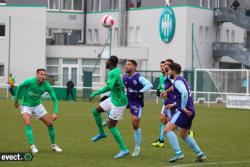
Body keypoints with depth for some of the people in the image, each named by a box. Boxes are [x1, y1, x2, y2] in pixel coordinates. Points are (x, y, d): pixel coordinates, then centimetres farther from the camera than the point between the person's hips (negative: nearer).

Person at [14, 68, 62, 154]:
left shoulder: (47, 86, -18)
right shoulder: (29, 82, -24)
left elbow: (54, 99, -14)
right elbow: (19, 87, -4)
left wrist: (56, 113, -27)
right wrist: (16, 101, 3)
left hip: (37, 106, 3)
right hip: (26, 106, -3)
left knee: (50, 123, 0)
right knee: (27, 123, -27)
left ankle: (53, 145, 18)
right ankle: (32, 146, -24)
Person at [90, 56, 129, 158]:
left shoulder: (113, 73, -22)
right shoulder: (117, 71, 6)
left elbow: (109, 87, -34)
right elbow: (122, 87, 18)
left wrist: (95, 93, -28)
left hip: (118, 103, -9)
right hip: (113, 99, 9)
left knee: (111, 126, -5)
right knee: (95, 111, 11)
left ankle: (124, 150, 0)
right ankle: (101, 133, 26)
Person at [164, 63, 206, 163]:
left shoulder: (177, 81, -10)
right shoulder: (181, 80, 20)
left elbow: (184, 93, -27)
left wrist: (183, 108, -21)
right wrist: (174, 104, 26)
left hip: (184, 111, -10)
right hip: (189, 111, 10)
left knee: (168, 129, -15)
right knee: (184, 135, 23)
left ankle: (178, 154, -20)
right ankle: (200, 154, 24)